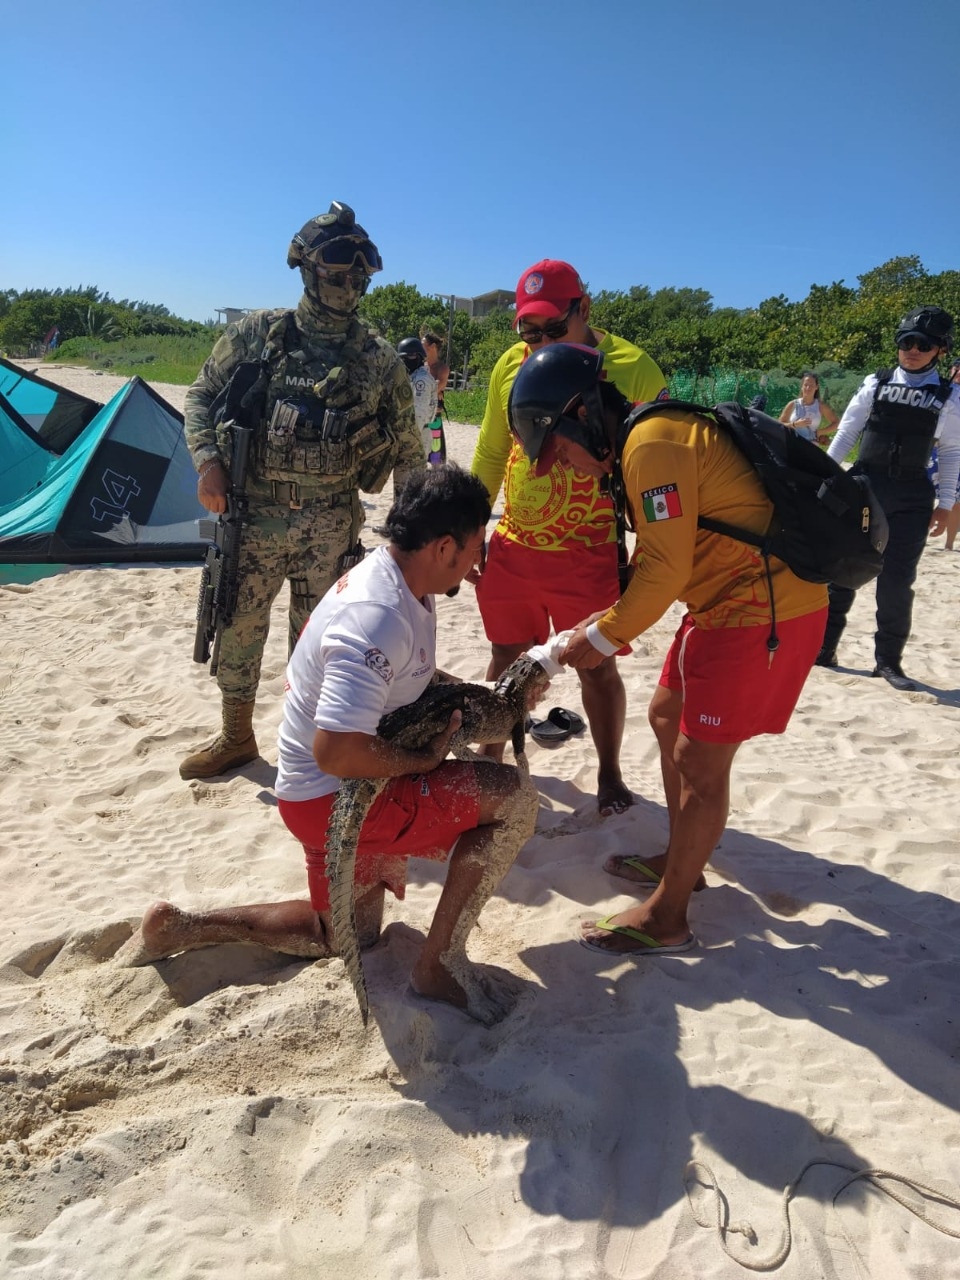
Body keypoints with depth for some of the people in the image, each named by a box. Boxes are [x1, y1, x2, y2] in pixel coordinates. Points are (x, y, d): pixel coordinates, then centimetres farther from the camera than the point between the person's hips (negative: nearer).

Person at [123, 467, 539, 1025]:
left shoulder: (394, 580, 1)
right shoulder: (379, 619, -30)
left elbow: (416, 678, 18)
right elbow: (336, 751, -36)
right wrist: (423, 760, -20)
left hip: (332, 794, 10)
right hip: (334, 797, -10)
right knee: (514, 795, -17)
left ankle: (182, 926, 27)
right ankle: (441, 962, -4)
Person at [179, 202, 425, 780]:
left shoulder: (381, 360, 2)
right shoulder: (258, 333, 3)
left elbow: (408, 448, 7)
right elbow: (201, 396, 9)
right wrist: (207, 460, -7)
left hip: (332, 522, -1)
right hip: (254, 513, 1)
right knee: (238, 625, 10)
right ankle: (236, 736, 30)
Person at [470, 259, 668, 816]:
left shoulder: (634, 368, -10)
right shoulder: (511, 364, 2)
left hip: (591, 557, -4)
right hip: (511, 549, 4)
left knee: (598, 666, 8)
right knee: (506, 658, 15)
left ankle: (609, 773, 29)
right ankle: (489, 758, 35)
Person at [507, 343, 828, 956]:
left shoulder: (653, 444, -19)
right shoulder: (647, 441, 13)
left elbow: (666, 570, -21)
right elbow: (658, 559, 15)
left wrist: (603, 638, -11)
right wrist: (612, 617, 5)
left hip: (764, 611, -11)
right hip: (728, 602, 11)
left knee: (698, 761, -4)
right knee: (668, 718, 19)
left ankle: (667, 917, 11)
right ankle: (681, 861, 35)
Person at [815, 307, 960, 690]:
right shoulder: (875, 383, 4)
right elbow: (846, 432, 6)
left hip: (912, 496, 0)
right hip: (863, 485, 0)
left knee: (897, 579, 0)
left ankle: (888, 660, 12)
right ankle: (823, 647, 11)